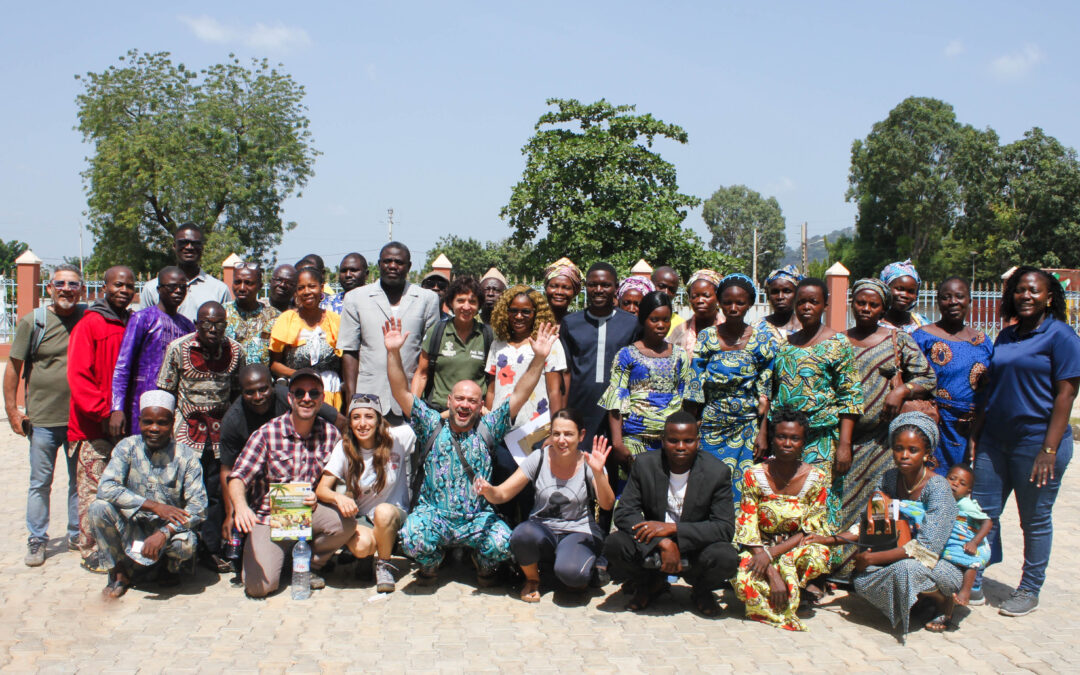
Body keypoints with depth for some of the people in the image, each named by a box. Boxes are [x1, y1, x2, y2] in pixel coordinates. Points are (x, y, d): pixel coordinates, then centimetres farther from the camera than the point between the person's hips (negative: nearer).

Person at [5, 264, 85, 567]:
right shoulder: (33, 322, -2)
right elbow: (14, 367, 1)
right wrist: (12, 409, -2)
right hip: (43, 419, -1)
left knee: (80, 480, 10)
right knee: (40, 483, 7)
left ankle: (77, 535, 24)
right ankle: (36, 541, 19)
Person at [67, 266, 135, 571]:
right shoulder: (89, 324, -6)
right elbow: (78, 376, -11)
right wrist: (102, 412, -15)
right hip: (93, 426, -5)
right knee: (92, 489, 0)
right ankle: (90, 551, 10)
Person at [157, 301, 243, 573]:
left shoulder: (235, 351, -1)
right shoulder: (178, 348, -6)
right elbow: (165, 392, 1)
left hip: (220, 429, 2)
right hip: (187, 428, -1)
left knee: (217, 490, 2)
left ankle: (211, 549, 12)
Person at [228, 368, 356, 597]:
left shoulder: (331, 435, -1)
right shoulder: (267, 434, -8)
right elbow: (238, 478, -15)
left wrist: (319, 496, -16)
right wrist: (241, 505, -37)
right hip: (270, 517, -2)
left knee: (346, 522, -30)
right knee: (259, 586, -21)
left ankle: (310, 563, 2)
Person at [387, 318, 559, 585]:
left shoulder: (487, 429, 7)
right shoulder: (432, 426, 6)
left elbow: (519, 396, 0)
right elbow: (401, 392, -1)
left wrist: (539, 358, -10)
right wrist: (393, 353, -13)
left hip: (478, 518, 0)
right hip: (433, 514, 0)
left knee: (502, 543, -28)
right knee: (413, 539, -31)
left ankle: (484, 568, 11)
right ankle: (430, 565, 8)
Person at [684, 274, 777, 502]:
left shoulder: (763, 340, -1)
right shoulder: (706, 337, -1)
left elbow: (765, 392, -1)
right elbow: (694, 390, 0)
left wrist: (763, 432, -6)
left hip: (748, 430, 0)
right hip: (712, 429, 0)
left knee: (743, 490, 1)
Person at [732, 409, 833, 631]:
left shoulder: (816, 480, -8)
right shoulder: (753, 476, -10)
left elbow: (811, 532, -8)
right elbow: (748, 530, -12)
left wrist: (771, 554, -23)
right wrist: (772, 574, -25)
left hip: (797, 549, 1)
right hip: (760, 549, -1)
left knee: (817, 556, -35)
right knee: (743, 581, -34)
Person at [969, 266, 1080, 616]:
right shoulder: (1006, 336, 12)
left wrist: (1049, 449, -17)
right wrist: (975, 435, 11)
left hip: (1036, 441, -6)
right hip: (995, 440, 6)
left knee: (1035, 520, 7)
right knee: (983, 512, 8)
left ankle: (1030, 591, 22)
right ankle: (973, 584, 19)